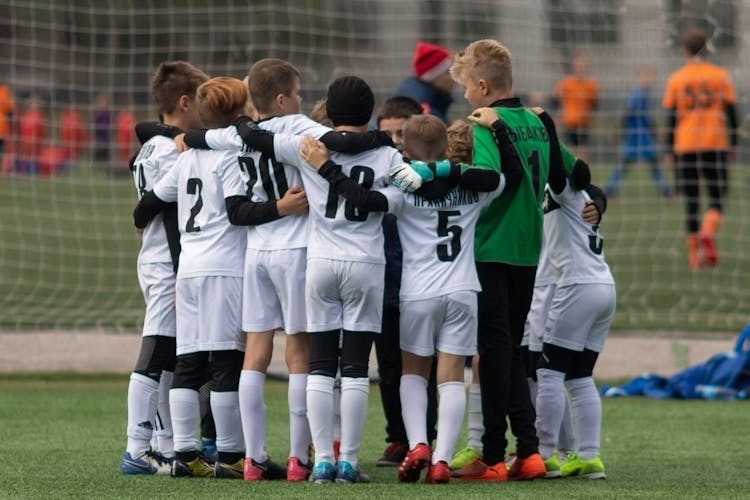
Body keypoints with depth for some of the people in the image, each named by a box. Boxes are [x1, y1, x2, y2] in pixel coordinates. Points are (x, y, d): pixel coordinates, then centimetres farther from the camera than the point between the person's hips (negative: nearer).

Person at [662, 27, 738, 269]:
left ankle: (694, 254, 5)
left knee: (691, 203, 9)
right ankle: (708, 234, -26)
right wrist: (733, 145, 10)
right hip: (715, 145, -1)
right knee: (717, 200, 3)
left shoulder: (675, 79, 3)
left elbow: (671, 118, 4)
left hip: (685, 147, 1)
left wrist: (671, 150, 11)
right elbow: (731, 113, 1)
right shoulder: (721, 76, 1)